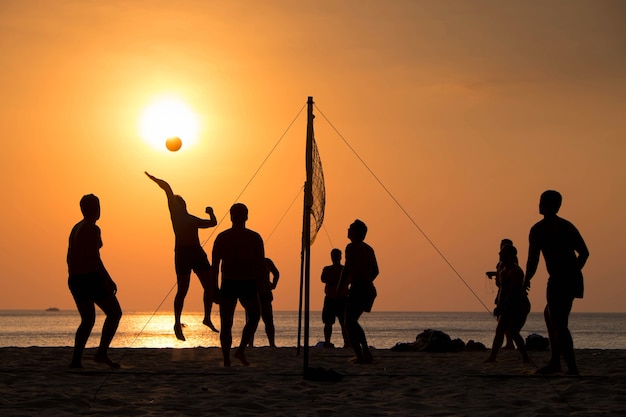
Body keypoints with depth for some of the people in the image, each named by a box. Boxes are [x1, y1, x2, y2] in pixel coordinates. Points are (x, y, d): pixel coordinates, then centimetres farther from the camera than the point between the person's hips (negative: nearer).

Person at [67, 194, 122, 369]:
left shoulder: (76, 228, 15)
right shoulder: (92, 229, -12)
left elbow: (69, 257, 18)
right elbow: (94, 258, -19)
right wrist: (109, 280, -16)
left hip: (75, 279, 9)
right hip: (91, 278, -9)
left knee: (88, 320, 15)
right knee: (115, 313, 2)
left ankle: (76, 360, 5)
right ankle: (102, 352, -9)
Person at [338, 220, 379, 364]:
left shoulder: (352, 247, -9)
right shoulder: (368, 249, 16)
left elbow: (347, 269, -16)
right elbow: (375, 271, 21)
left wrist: (339, 287, -8)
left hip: (357, 289, -9)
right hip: (369, 290, 9)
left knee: (349, 324, -4)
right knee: (352, 322, 23)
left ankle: (360, 356, -13)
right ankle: (365, 352, 21)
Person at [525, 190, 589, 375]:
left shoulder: (538, 229, -6)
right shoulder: (568, 226, 15)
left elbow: (533, 260, -9)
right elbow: (584, 253, 16)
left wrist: (527, 280, 6)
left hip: (559, 280, -8)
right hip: (573, 279, 8)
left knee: (559, 325, -7)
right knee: (549, 314, 24)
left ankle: (572, 369, -14)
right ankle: (555, 360, 22)